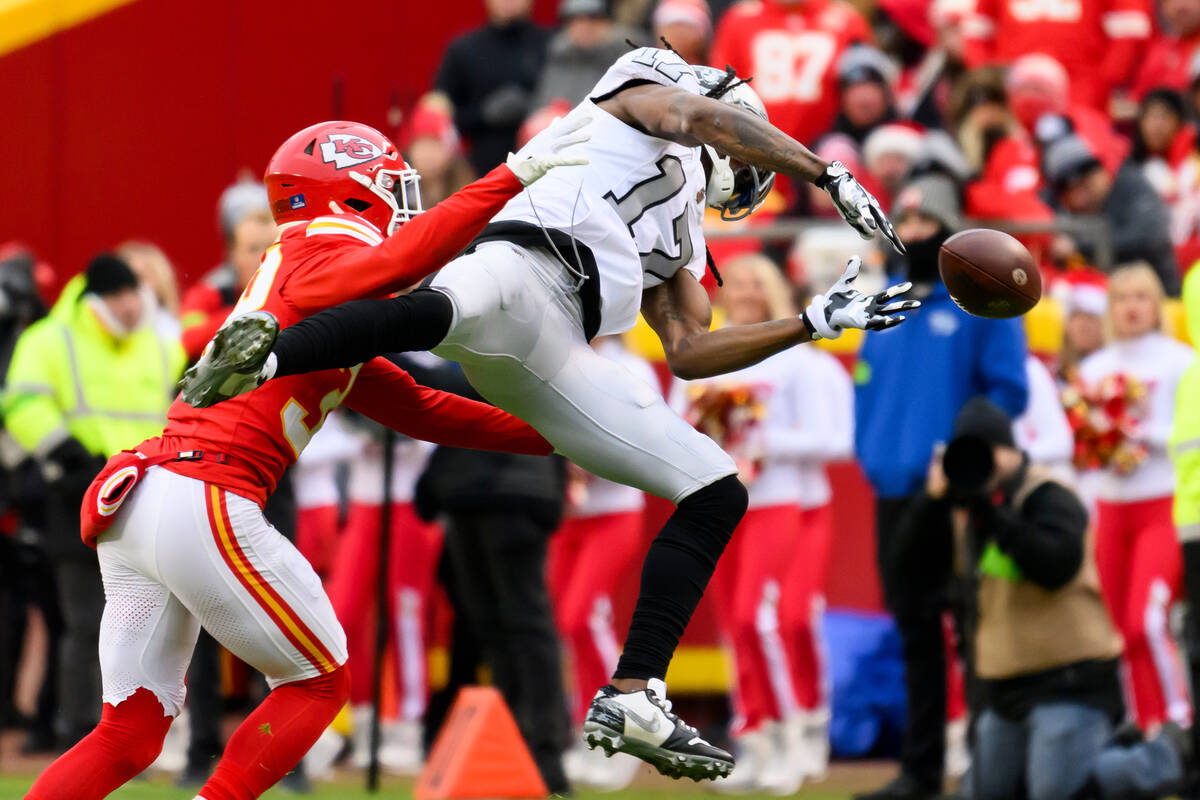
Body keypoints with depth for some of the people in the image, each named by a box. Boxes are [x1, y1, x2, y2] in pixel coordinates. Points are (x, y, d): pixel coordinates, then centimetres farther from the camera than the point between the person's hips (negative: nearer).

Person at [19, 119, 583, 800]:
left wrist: (554, 437, 29)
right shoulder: (321, 259, -2)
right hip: (203, 503, -9)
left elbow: (420, 409, 29)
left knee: (128, 739, 10)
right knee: (320, 682, 8)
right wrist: (516, 175, -25)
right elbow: (403, 257, -26)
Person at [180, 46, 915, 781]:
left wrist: (816, 324, 34)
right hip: (524, 273, -8)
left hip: (551, 365, 8)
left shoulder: (674, 243, 40)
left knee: (716, 492, 7)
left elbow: (688, 354, 32)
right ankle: (262, 358, -64)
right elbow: (711, 117, 1)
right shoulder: (644, 95, 23)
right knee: (441, 310, -45)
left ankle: (632, 697, 0)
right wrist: (827, 173, 5)